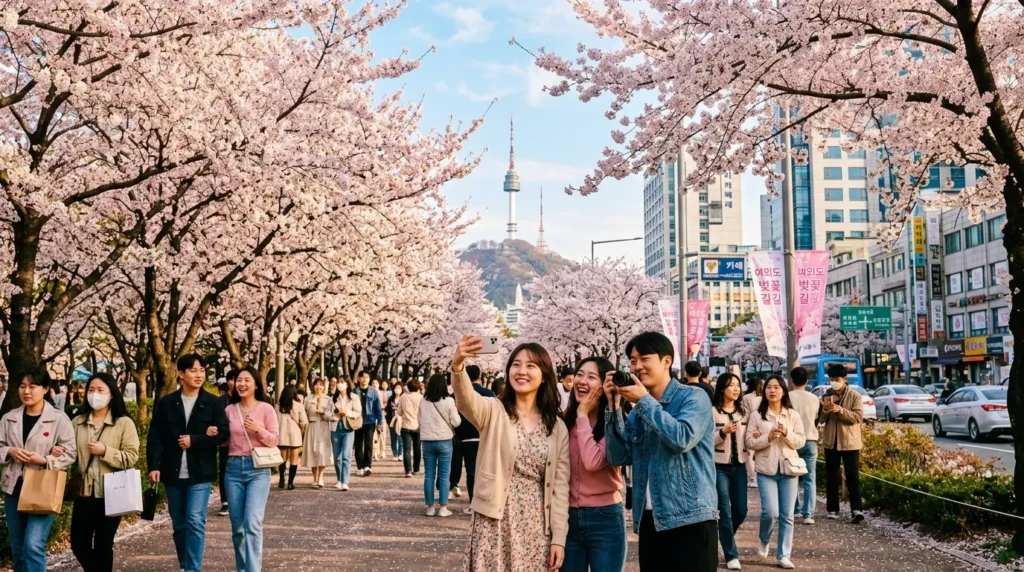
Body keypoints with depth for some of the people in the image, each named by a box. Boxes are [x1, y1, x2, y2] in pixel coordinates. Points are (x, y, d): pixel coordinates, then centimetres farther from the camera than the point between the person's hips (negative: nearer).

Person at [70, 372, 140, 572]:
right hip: (84, 492, 4)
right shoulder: (77, 422, 8)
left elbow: (131, 457, -10)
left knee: (103, 546, 6)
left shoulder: (124, 423, -5)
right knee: (79, 544, 8)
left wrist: (105, 451, -20)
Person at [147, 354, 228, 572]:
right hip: (173, 473, 2)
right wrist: (153, 466, -11)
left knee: (195, 521, -11)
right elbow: (155, 437, 0)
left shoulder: (213, 403, 0)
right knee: (179, 525, 12)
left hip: (200, 473, -2)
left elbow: (223, 434, -4)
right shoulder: (166, 403, 4)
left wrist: (193, 441, -13)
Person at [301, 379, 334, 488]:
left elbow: (332, 416, -1)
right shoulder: (308, 399, 9)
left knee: (322, 451, -9)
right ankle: (315, 479, 7)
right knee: (312, 452, 0)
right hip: (312, 427, 1)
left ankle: (320, 478, -6)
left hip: (324, 428, -1)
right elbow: (304, 414, 5)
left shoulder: (328, 399, 5)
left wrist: (323, 412, -13)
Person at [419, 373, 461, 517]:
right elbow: (455, 422, -7)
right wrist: (457, 415, 12)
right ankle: (443, 508, 2)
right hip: (444, 441, -3)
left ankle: (430, 507, 11)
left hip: (427, 441, 3)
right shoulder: (449, 401, -9)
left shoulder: (423, 402, 2)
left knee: (429, 475, 8)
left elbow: (420, 421, 10)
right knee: (444, 476, 2)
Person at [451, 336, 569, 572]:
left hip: (536, 527, 2)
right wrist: (458, 366, -45)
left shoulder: (557, 427, 6)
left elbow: (560, 486, 5)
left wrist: (559, 537, 0)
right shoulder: (493, 411, -1)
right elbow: (466, 400, -25)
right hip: (494, 523, -2)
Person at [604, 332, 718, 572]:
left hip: (690, 520, -6)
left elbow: (682, 439, -20)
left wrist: (644, 400, -14)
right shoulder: (638, 409, 13)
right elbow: (619, 456, 5)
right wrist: (614, 406, -3)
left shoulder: (693, 397, -4)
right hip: (649, 522, 6)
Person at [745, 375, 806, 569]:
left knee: (787, 515, 3)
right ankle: (763, 540, 18)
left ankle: (784, 555, 12)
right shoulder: (756, 415, 0)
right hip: (766, 470, -2)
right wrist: (768, 437, -19)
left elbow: (801, 441, 3)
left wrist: (787, 434, -16)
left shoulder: (793, 415, 5)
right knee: (771, 511, -12)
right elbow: (750, 443, -3)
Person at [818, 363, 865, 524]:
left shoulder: (854, 396, -3)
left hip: (849, 442, -4)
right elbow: (820, 420, 7)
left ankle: (857, 510, -12)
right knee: (831, 477, 9)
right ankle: (832, 509, 16)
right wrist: (825, 410, -14)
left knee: (853, 476, -7)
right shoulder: (827, 395, 8)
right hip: (831, 441, 4)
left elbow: (858, 416, -15)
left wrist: (840, 410, -26)